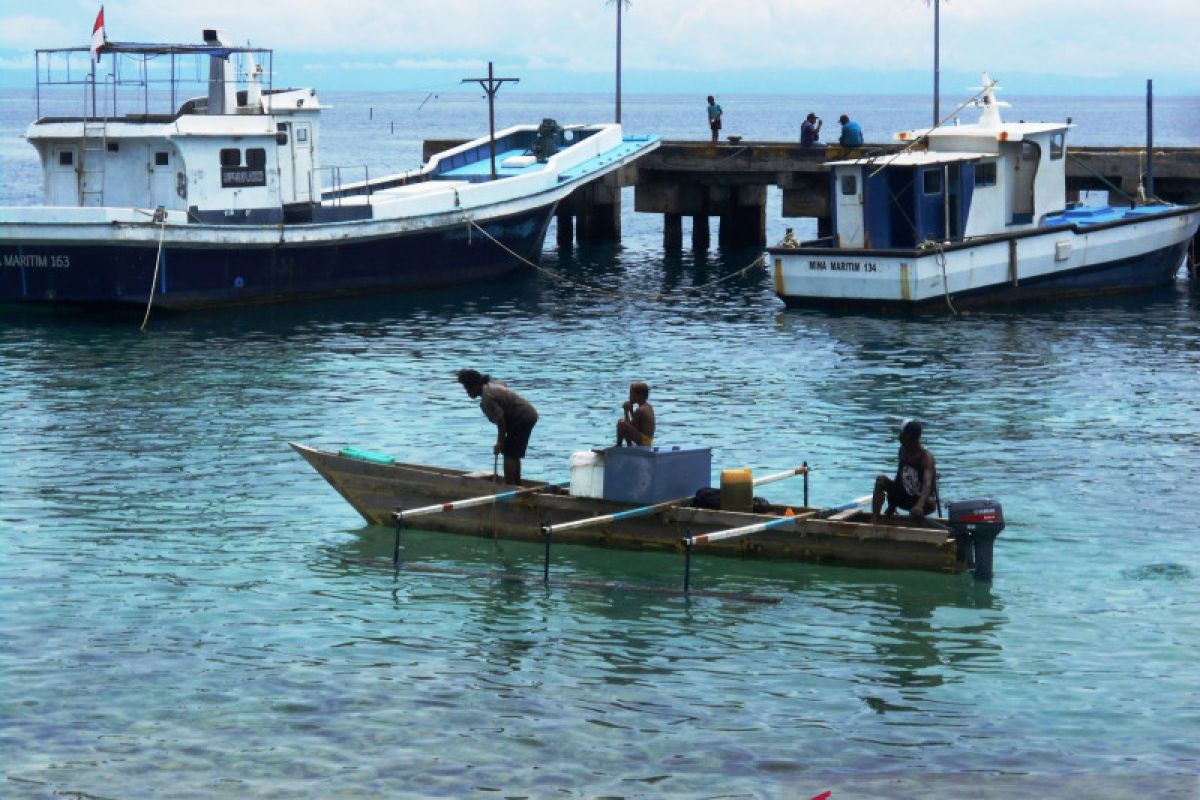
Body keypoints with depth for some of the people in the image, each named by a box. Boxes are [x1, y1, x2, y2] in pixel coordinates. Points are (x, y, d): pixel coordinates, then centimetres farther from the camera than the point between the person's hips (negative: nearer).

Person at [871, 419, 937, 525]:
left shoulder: (926, 457, -24)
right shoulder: (903, 451, -5)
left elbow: (927, 484, -40)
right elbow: (899, 479, 6)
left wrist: (919, 506, -58)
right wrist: (892, 505, 4)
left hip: (920, 499, -5)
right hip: (902, 497, 5)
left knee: (930, 503, -39)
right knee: (881, 480, -19)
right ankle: (873, 521, -28)